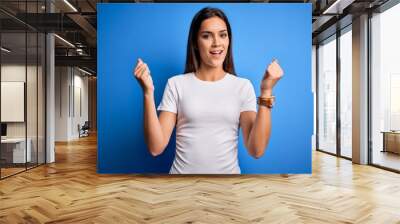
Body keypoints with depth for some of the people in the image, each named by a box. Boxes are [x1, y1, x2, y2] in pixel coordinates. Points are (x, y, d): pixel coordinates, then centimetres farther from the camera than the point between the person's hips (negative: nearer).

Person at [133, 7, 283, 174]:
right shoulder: (176, 84, -5)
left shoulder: (243, 86, -4)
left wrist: (266, 92, -19)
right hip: (182, 172, 0)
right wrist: (148, 93, -18)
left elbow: (256, 150, -13)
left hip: (228, 172, 1)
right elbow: (156, 148, -10)